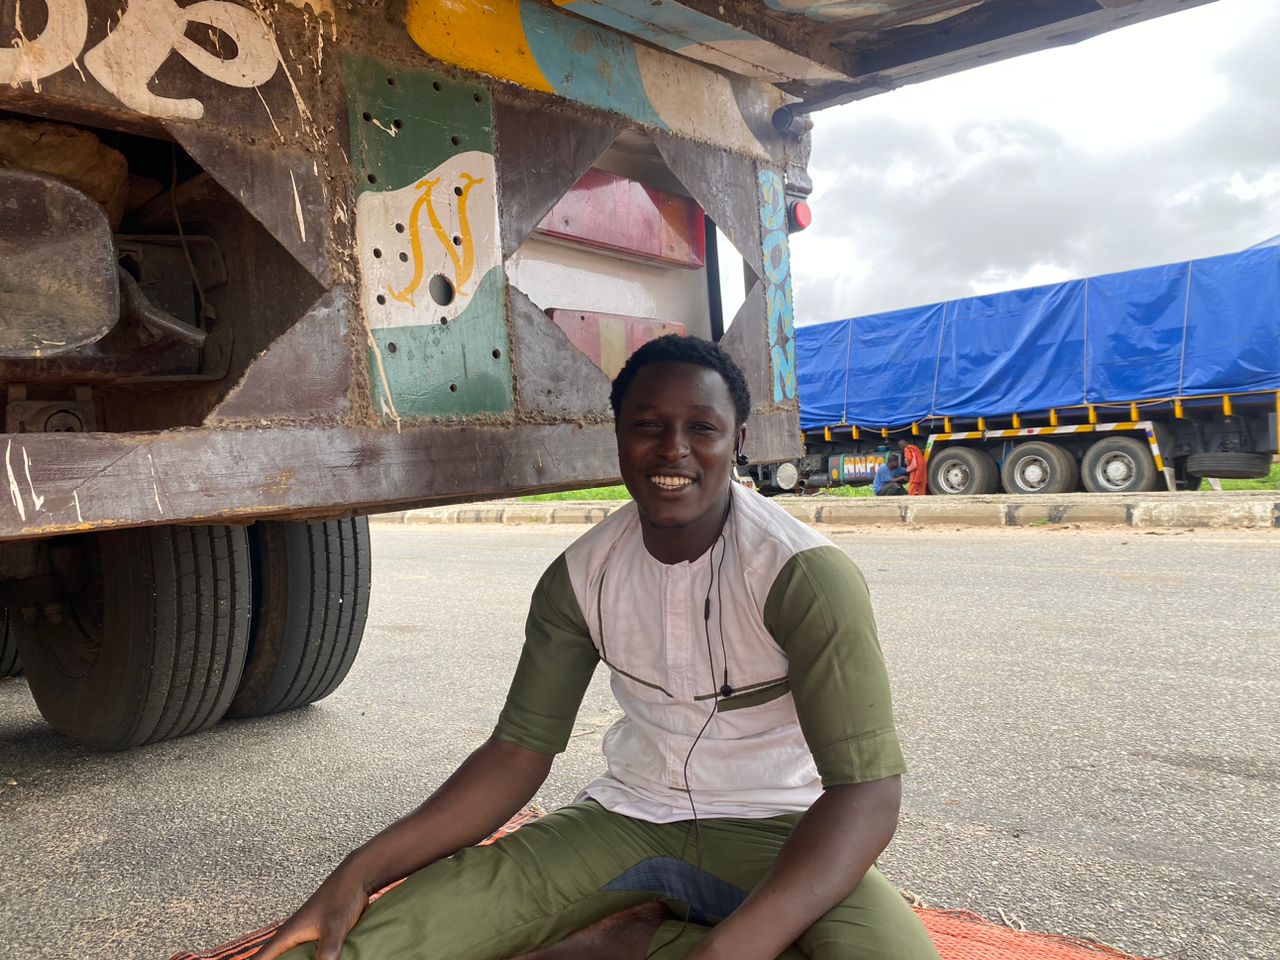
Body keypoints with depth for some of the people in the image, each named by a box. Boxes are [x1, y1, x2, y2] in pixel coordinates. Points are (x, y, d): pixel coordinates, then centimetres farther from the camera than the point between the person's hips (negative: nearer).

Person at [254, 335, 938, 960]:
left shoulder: (804, 572, -17)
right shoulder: (579, 577, -2)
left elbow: (867, 788, -24)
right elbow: (521, 747, 0)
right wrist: (363, 870, -13)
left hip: (773, 831, -2)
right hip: (626, 821, 3)